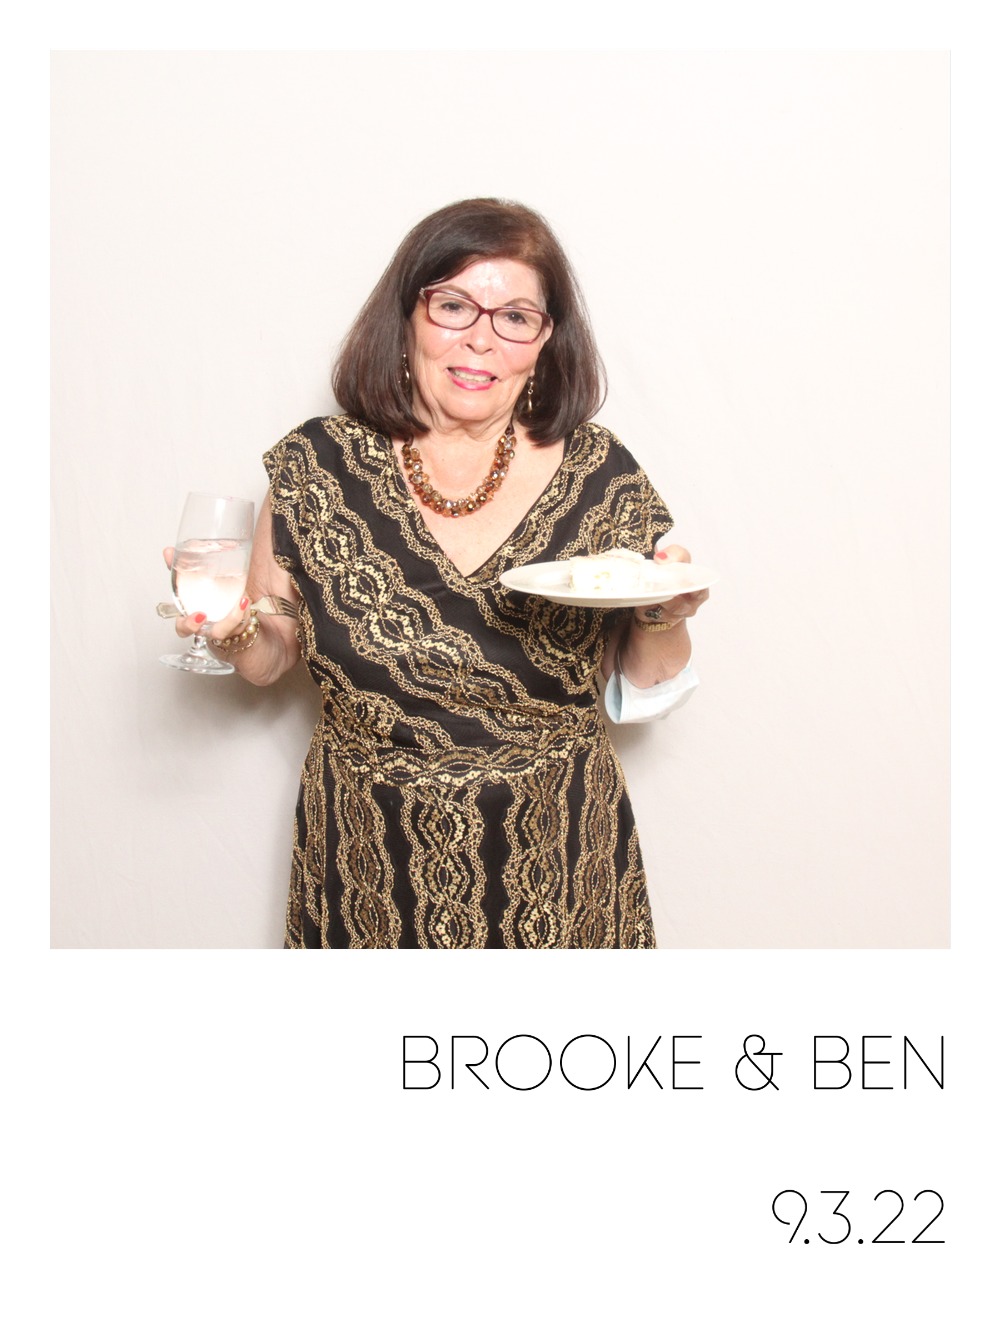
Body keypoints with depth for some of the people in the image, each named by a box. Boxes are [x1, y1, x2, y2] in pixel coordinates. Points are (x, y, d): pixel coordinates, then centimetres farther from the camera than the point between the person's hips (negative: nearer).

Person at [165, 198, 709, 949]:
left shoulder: (600, 472, -7)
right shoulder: (318, 465, -7)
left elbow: (643, 690, 1)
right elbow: (272, 661, 4)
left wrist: (664, 622, -19)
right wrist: (237, 632, -17)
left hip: (555, 864, 0)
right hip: (373, 863, 1)